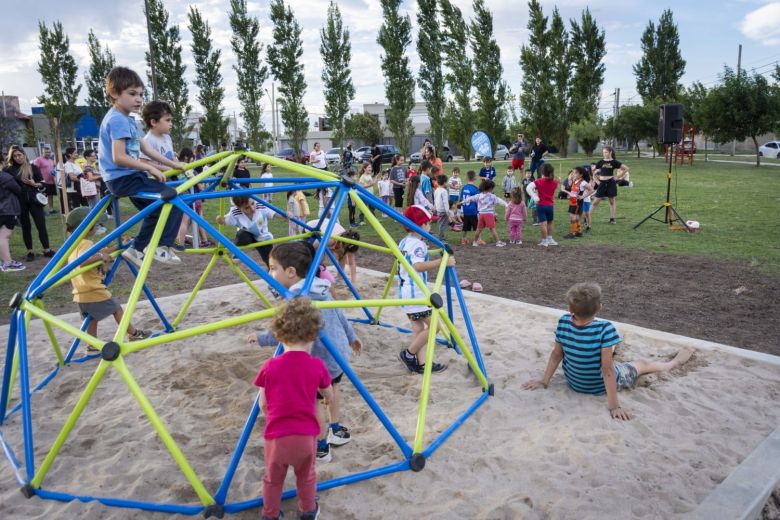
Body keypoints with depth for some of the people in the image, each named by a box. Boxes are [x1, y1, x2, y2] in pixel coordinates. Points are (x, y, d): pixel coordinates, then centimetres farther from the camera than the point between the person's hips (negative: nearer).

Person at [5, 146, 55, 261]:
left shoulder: (33, 167, 2)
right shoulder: (9, 169, 2)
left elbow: (42, 183, 3)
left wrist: (35, 184, -15)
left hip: (34, 200, 0)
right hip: (19, 202, 1)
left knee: (41, 225, -1)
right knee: (25, 227, 8)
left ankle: (47, 250, 8)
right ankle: (30, 252, 15)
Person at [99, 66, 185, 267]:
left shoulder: (126, 119, 14)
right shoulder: (117, 120, -17)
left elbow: (144, 147, 17)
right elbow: (119, 157, -26)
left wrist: (171, 163, 14)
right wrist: (151, 169, -21)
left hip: (127, 177, 11)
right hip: (123, 178, -11)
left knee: (157, 211, 24)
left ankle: (136, 249, 30)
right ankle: (162, 247, -11)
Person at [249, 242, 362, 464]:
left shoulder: (295, 297, -22)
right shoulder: (320, 288, 4)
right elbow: (339, 314, 13)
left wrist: (261, 338, -7)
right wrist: (351, 337, 26)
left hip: (322, 359, -9)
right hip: (339, 351, 9)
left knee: (315, 400, 7)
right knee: (330, 390, 28)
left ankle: (321, 448, 21)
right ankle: (337, 430, 45)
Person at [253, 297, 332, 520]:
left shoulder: (270, 366, -9)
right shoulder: (317, 366, -9)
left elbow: (263, 405, 1)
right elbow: (329, 396, 8)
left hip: (276, 435, 0)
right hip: (306, 435, 1)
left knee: (273, 479, 23)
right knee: (306, 477, 25)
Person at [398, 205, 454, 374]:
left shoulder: (403, 242, 13)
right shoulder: (418, 244, -15)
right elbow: (418, 266, -34)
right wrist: (442, 262, -37)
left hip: (405, 292, 10)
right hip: (416, 293, -10)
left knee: (418, 328, 12)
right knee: (433, 326, -2)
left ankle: (421, 363, 13)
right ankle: (409, 354, 4)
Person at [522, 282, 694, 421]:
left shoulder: (563, 322, -21)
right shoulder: (605, 328, -34)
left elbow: (557, 354, -10)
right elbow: (607, 370, -30)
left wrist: (544, 381, 1)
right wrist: (613, 406, -23)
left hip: (573, 382, 4)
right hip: (601, 386, -4)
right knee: (643, 364, 24)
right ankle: (674, 362, 52)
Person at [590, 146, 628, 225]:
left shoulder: (614, 162, -1)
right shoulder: (601, 162, 4)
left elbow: (626, 169, 1)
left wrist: (618, 176, -2)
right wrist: (597, 178, 5)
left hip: (611, 182, -2)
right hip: (602, 183, 2)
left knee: (612, 201, 6)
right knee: (596, 201, 1)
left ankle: (613, 218, 12)